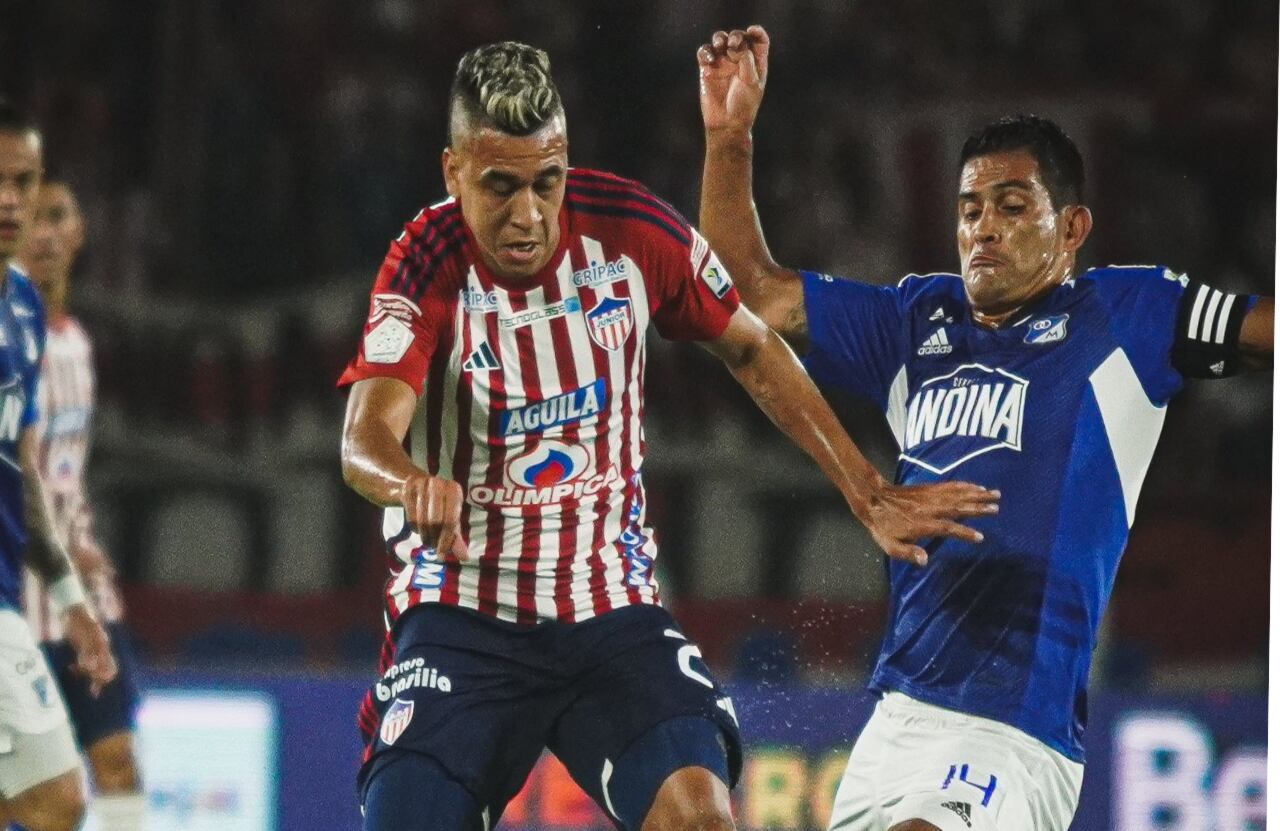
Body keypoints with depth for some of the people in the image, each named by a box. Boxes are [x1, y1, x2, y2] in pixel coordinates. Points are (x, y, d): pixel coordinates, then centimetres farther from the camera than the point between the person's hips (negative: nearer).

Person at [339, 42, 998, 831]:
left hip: (612, 610, 2)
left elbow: (753, 350, 12)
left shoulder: (631, 229, -5)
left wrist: (867, 493, 13)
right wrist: (411, 483, -50)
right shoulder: (427, 265, -13)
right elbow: (366, 438, -27)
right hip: (462, 615, -2)